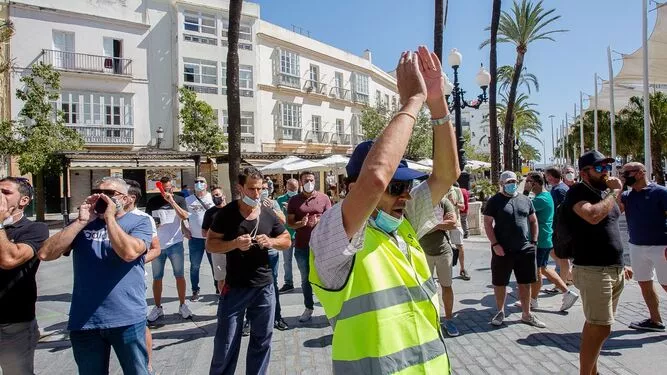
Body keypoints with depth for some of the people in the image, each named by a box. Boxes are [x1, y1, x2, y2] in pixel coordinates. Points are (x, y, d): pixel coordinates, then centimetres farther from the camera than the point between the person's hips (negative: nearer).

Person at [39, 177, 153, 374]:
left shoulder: (139, 222, -3)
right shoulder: (82, 223, 9)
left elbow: (129, 252, -22)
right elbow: (45, 254, -4)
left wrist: (109, 217, -14)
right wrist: (82, 221, -8)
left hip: (126, 319, -3)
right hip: (83, 320, 4)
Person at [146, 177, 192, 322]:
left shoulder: (179, 200, -1)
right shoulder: (152, 202, 3)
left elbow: (184, 216, -16)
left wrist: (172, 201, -22)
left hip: (175, 244, -1)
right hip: (157, 245, 2)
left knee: (180, 276, 4)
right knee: (157, 277, 9)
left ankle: (182, 305, 15)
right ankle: (157, 307, 20)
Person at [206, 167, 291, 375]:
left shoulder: (269, 214, 2)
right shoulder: (226, 213, -7)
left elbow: (287, 240, 11)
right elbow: (210, 244, -4)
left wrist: (271, 242, -11)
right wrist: (234, 243, -22)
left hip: (264, 287, 3)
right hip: (235, 287, -3)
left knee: (262, 340, 14)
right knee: (226, 343, 4)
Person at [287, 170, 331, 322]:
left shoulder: (324, 198, 1)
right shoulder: (294, 200, 3)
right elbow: (289, 223, 3)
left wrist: (319, 221, -20)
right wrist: (300, 223, -17)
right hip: (301, 246, 2)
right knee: (305, 279, 12)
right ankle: (309, 308, 24)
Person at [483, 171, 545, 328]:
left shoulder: (525, 200, 9)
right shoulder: (494, 201, -4)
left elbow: (533, 221, 15)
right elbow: (487, 224, -6)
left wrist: (534, 242, 6)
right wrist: (495, 244, -14)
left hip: (525, 250, 4)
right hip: (502, 250, -3)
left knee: (525, 283, 10)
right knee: (500, 283, 6)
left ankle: (526, 314, 23)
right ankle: (500, 312, 24)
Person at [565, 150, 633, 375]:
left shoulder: (604, 193, 15)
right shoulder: (578, 192, -11)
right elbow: (593, 216, -31)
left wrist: (620, 264, 23)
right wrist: (615, 192, -17)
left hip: (613, 270, 8)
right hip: (593, 271, -8)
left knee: (596, 325, 16)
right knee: (600, 328, -8)